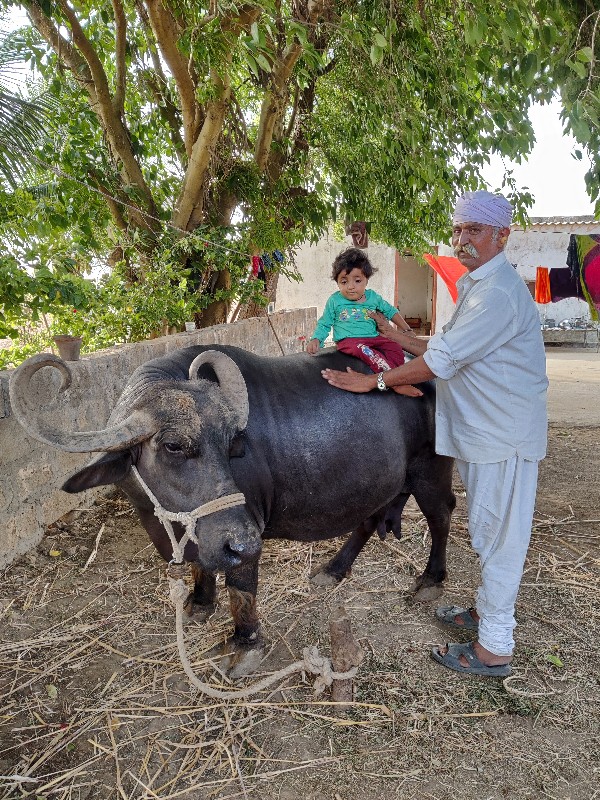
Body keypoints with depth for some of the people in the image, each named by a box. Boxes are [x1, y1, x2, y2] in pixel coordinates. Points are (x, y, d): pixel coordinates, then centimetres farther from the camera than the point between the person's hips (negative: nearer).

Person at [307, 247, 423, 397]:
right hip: (348, 340, -5)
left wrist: (407, 331, 22)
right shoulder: (335, 301, 2)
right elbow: (324, 324, 9)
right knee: (364, 350, -36)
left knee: (395, 348, -18)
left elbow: (391, 311, 23)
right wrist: (316, 340, -9)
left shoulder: (373, 297, 10)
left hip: (373, 337, 5)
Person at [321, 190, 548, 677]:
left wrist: (372, 381, -18)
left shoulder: (498, 293, -22)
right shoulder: (477, 286, 13)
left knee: (499, 536, 0)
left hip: (505, 434, -10)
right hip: (483, 430, 10)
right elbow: (449, 351, 19)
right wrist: (401, 339, 11)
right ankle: (487, 610, 38)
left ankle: (494, 648, 13)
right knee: (490, 532, 21)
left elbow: (441, 360, -25)